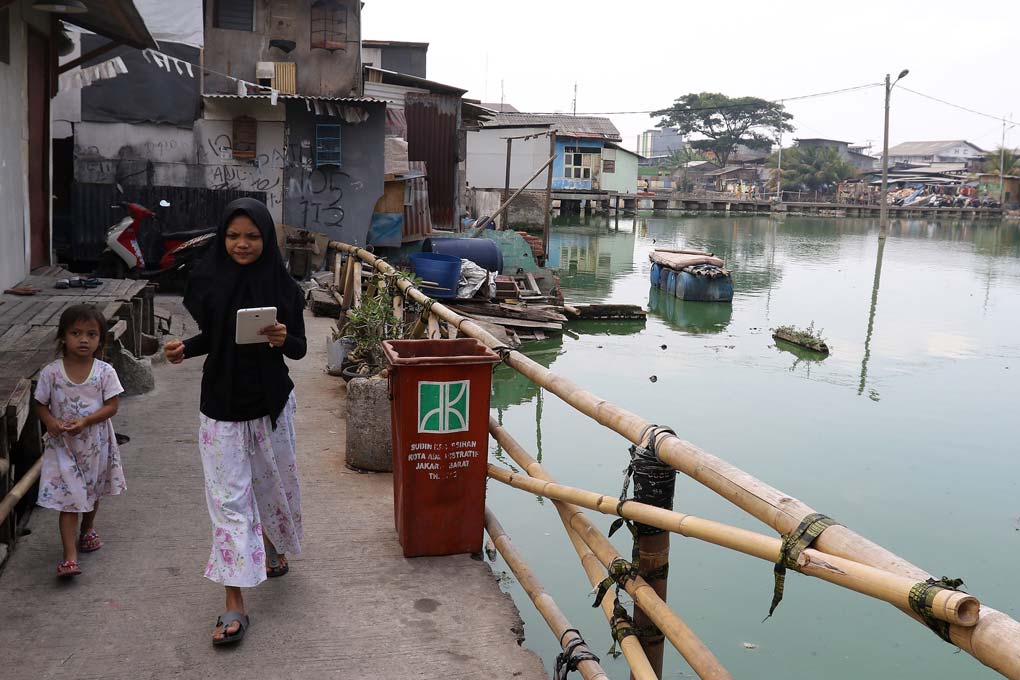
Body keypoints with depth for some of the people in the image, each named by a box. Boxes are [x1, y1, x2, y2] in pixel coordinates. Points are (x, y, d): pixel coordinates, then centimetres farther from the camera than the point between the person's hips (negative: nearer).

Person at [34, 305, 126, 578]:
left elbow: (112, 406, -10)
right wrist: (50, 422, -20)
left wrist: (85, 421, -23)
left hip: (96, 443, 2)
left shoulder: (105, 372, -10)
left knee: (93, 491, 21)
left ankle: (87, 529, 48)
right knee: (68, 499, -6)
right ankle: (70, 557, -6)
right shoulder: (51, 373, -9)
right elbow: (41, 404, 0)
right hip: (63, 444, -2)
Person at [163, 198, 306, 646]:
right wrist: (185, 349, -10)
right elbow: (211, 337, 9)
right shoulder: (209, 281, -3)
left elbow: (300, 348, -2)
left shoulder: (282, 286, -8)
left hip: (270, 403, 0)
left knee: (274, 481, 17)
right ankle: (234, 606, 3)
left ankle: (272, 544, 50)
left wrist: (283, 340, -24)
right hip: (221, 405, 1)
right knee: (228, 497, -1)